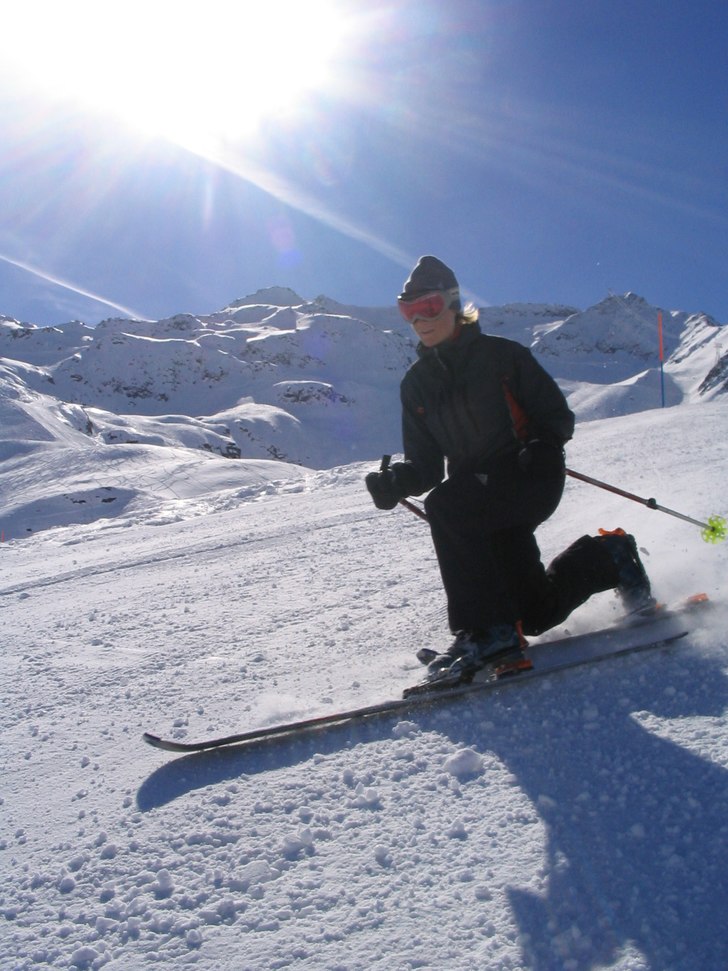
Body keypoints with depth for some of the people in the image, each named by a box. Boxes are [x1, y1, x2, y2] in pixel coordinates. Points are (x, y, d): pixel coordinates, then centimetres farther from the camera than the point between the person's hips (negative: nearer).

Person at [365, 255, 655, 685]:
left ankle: (488, 632, -22)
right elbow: (426, 465, 6)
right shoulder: (416, 384, 10)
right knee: (536, 614, 5)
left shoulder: (501, 355, -3)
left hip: (531, 478, -5)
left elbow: (558, 414, -2)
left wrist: (544, 445, -24)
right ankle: (609, 557, 32)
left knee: (445, 506, -32)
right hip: (480, 493, 5)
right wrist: (396, 481, -15)